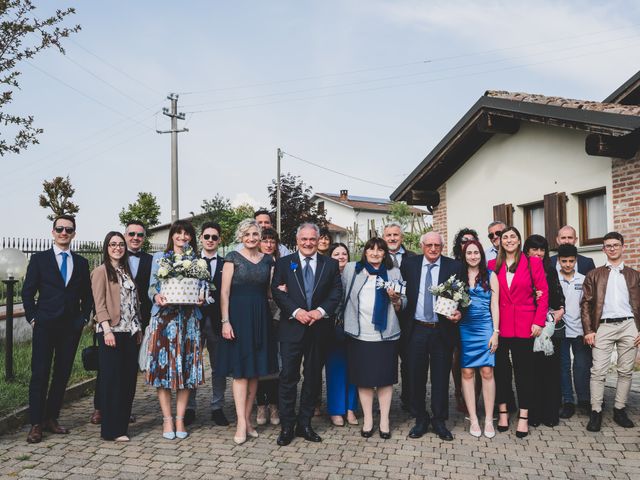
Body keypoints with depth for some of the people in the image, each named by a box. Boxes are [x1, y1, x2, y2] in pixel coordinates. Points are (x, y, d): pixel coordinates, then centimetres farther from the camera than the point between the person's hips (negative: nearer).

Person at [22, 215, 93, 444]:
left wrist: (84, 318, 5)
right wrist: (32, 317, -4)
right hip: (45, 326, -3)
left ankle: (51, 418, 20)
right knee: (40, 374, -2)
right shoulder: (39, 259, 3)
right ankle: (36, 423, 6)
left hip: (71, 326, 3)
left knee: (63, 374, 8)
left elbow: (87, 294, 15)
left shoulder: (81, 263, 11)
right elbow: (27, 291, 3)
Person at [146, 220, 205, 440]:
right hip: (164, 317, -1)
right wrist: (156, 296, -16)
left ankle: (180, 420, 12)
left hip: (188, 319, 1)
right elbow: (151, 287, 5)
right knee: (163, 366, -2)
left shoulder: (196, 261, 12)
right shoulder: (159, 257, 9)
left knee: (186, 368, 2)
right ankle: (167, 420, 9)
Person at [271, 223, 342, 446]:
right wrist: (296, 311, -15)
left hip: (319, 328, 2)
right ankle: (287, 426, 11)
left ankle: (305, 424, 22)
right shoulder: (284, 263, 5)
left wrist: (321, 311, -13)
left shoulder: (331, 264, 8)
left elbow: (336, 292, 2)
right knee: (288, 377, 0)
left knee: (312, 377, 10)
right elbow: (277, 291, -3)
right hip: (292, 327, -2)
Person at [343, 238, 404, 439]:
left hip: (386, 335, 0)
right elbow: (341, 294, 8)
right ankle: (367, 419, 20)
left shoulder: (394, 273, 7)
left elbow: (402, 305, 8)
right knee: (363, 378, 6)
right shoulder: (351, 269, 6)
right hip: (359, 334, 0)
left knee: (385, 378, 5)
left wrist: (395, 299, -12)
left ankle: (384, 420, 18)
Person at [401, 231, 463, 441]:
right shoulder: (409, 264, 4)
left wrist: (459, 313, -15)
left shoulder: (454, 267, 0)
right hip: (416, 330, 1)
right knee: (416, 376, 10)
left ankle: (439, 421, 23)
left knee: (441, 378, 8)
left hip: (443, 330, -1)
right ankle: (421, 419, 26)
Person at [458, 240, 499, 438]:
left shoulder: (490, 276, 6)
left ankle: (489, 419, 6)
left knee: (487, 371, -4)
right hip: (464, 329, 1)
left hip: (485, 327, -1)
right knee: (467, 372, 2)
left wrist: (495, 332, -3)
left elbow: (494, 305, 3)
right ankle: (473, 419, 10)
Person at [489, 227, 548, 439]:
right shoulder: (493, 265, 6)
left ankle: (523, 417, 12)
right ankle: (503, 412, 20)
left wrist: (539, 322, -7)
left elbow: (544, 293, -1)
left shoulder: (533, 263, 1)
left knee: (524, 369, 4)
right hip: (500, 324, 2)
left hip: (524, 325, -2)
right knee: (500, 368, 8)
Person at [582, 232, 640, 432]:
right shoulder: (594, 275, 10)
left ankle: (620, 410, 16)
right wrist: (588, 330, -4)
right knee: (598, 371, -5)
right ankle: (596, 412, 1)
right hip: (603, 327, -1)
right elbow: (586, 303, 4)